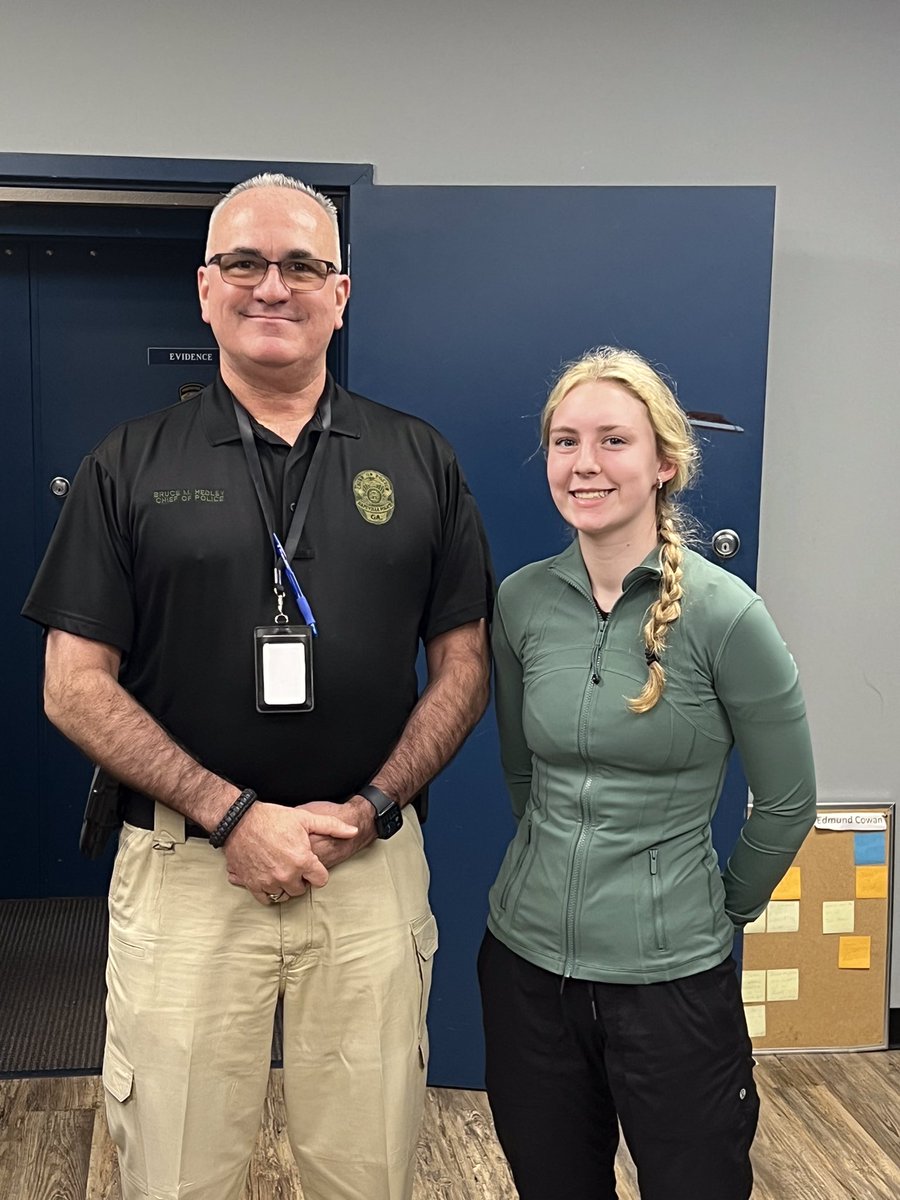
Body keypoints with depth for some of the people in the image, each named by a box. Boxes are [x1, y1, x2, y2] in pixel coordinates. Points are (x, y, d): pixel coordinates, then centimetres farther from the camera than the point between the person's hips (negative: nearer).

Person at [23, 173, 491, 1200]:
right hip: (183, 871, -1)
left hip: (375, 869, 1)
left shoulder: (419, 461, 5)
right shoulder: (129, 467, 1)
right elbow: (75, 686, -3)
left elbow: (463, 667, 6)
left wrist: (369, 808, -8)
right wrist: (236, 815, -12)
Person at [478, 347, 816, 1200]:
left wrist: (721, 912, 8)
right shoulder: (521, 601, -3)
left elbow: (786, 802, -3)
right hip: (525, 962, 4)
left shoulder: (724, 616, -14)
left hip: (672, 978, -3)